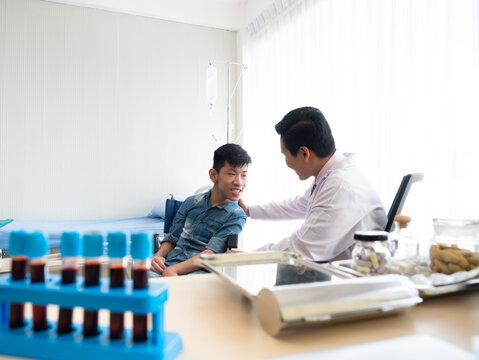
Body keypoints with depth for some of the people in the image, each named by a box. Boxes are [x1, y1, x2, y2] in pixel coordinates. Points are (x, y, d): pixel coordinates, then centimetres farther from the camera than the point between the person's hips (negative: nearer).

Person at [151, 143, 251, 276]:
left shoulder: (236, 216, 1)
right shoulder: (192, 202, 16)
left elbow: (211, 253, -11)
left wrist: (173, 270, -22)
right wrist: (158, 256, -3)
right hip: (165, 267, 5)